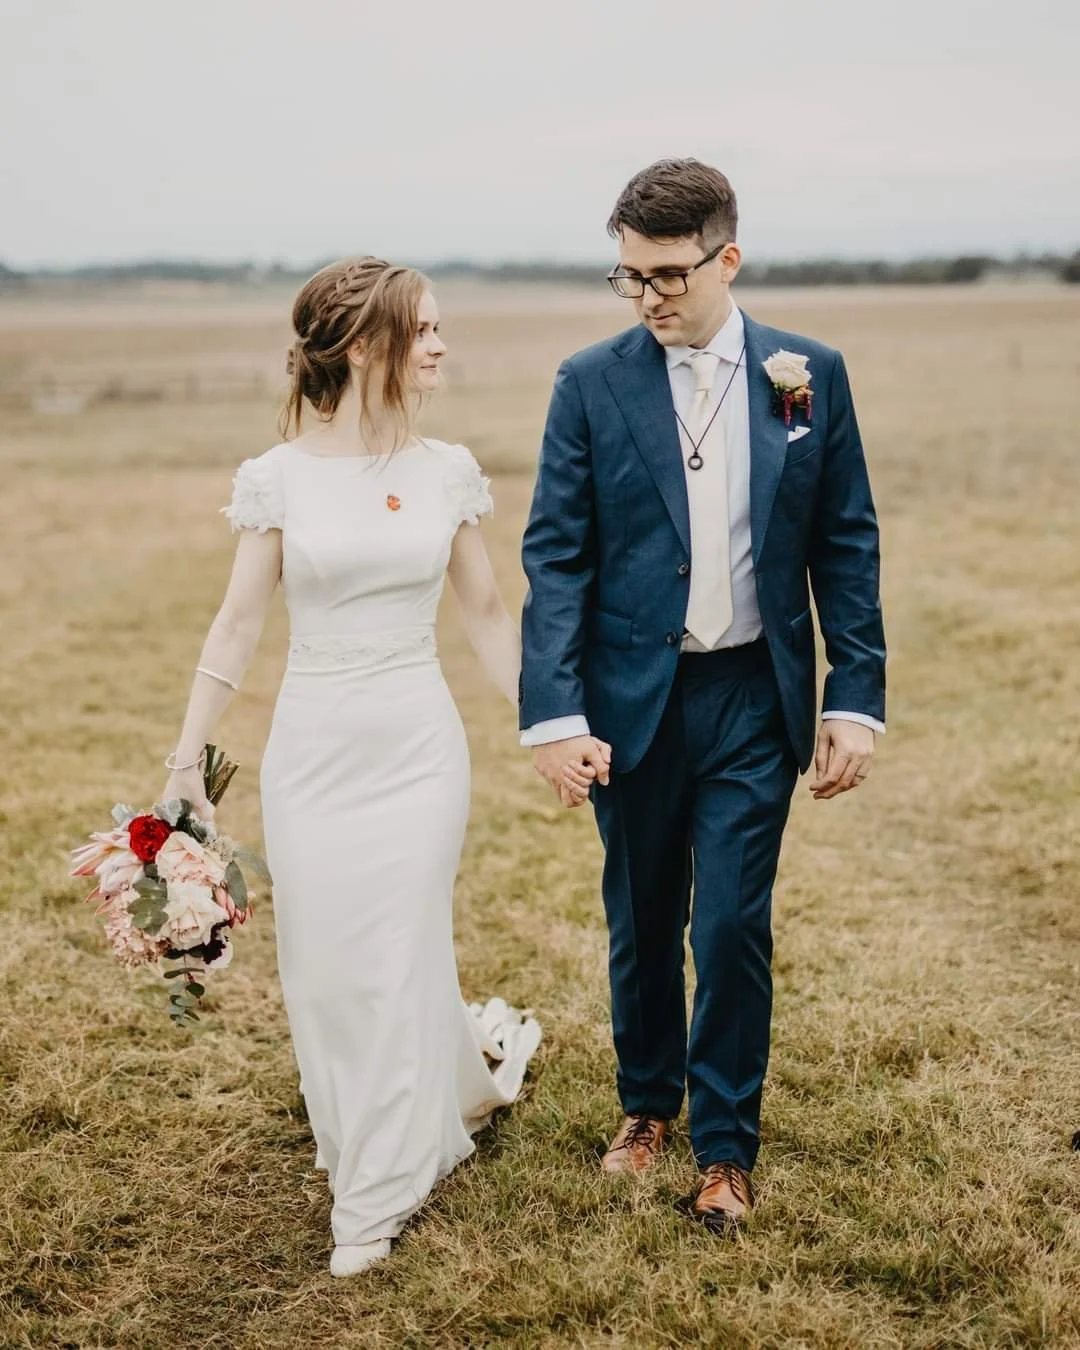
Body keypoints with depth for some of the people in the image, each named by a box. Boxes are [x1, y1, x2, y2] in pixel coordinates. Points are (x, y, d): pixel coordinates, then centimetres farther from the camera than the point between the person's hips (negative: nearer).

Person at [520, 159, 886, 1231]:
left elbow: (846, 544, 2)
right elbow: (555, 555, -6)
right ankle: (647, 1102, 37)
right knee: (642, 923, 14)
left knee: (732, 927, 1)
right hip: (635, 698, 0)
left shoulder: (810, 374, 0)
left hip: (755, 700, 0)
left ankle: (725, 1144, 20)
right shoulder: (591, 383, -4)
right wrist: (553, 715, -13)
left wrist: (856, 699, -3)